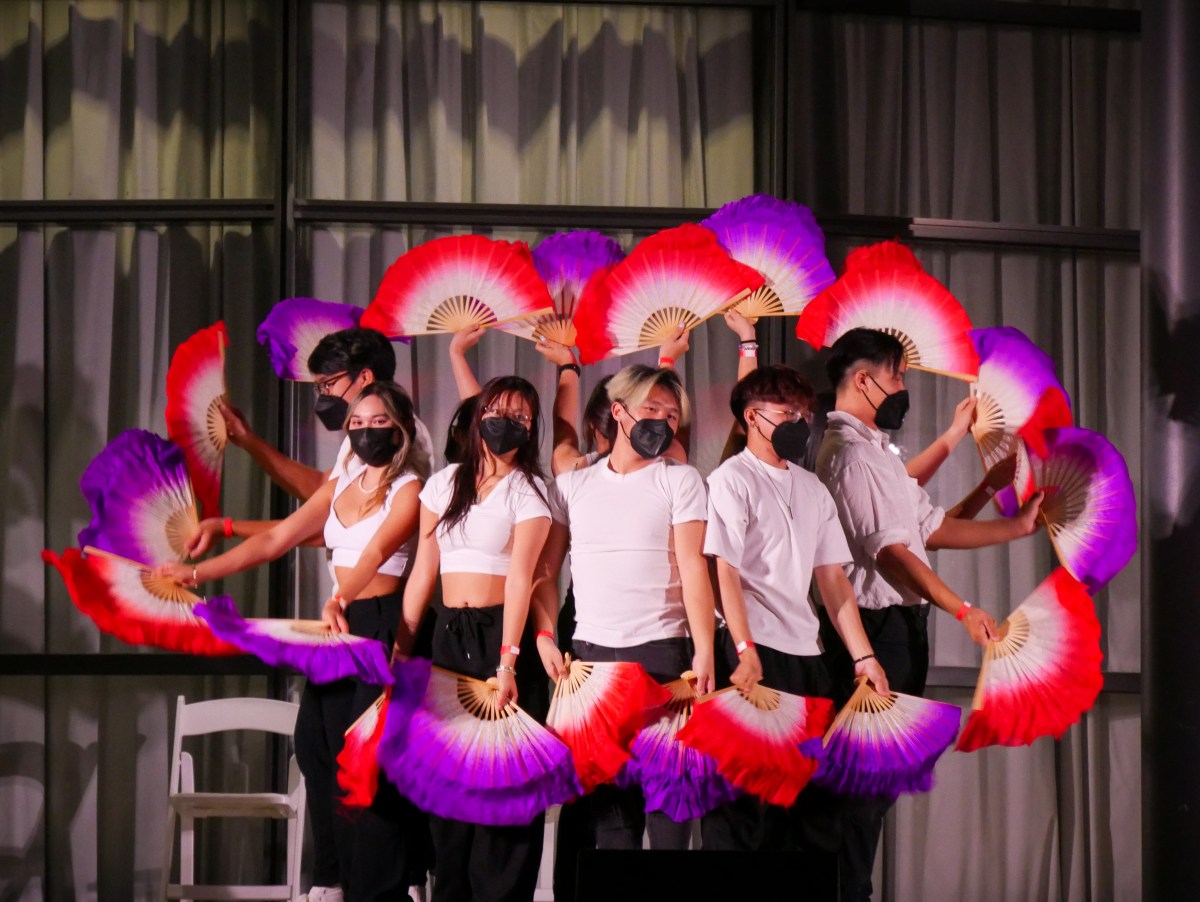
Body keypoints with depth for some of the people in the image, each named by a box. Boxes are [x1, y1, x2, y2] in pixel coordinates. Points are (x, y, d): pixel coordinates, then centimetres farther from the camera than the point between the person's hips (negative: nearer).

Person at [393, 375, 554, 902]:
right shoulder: (445, 483, 12)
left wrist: (507, 662, -23)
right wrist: (402, 643, 2)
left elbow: (520, 576, -13)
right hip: (448, 635, 5)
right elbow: (423, 570, 11)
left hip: (501, 633, -4)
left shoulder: (529, 490, -2)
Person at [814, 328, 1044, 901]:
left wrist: (1018, 527, 13)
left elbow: (932, 527, 17)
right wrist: (961, 610, -19)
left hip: (895, 625, 10)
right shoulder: (851, 454, -15)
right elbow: (889, 550, -20)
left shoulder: (875, 451, 19)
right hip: (877, 627, -10)